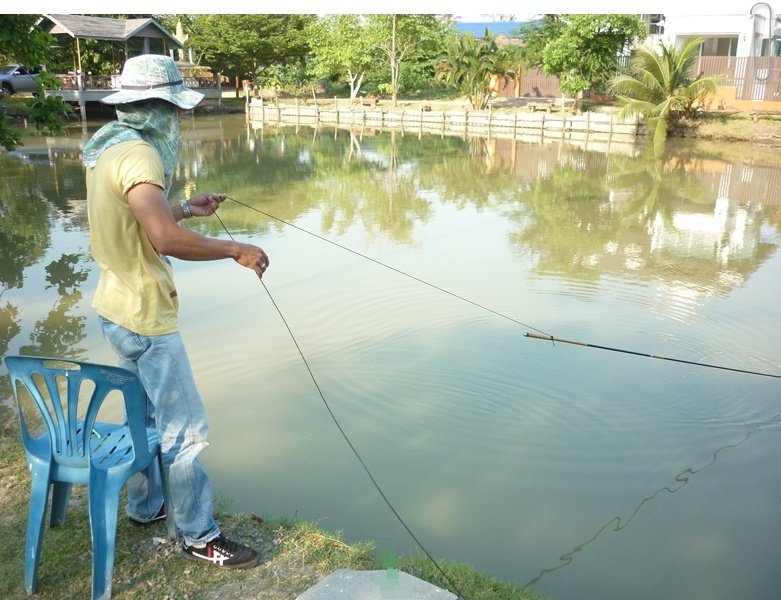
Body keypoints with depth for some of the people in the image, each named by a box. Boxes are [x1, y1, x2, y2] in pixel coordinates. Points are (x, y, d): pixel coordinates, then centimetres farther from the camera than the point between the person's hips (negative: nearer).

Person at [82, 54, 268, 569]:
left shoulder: (109, 146, 8)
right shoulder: (138, 155, -22)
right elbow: (166, 239, -35)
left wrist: (184, 207, 18)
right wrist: (236, 250, -24)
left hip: (118, 308, 10)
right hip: (145, 316, -10)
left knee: (149, 416, 23)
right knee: (184, 430, -1)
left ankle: (146, 506, 39)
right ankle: (201, 536, 11)